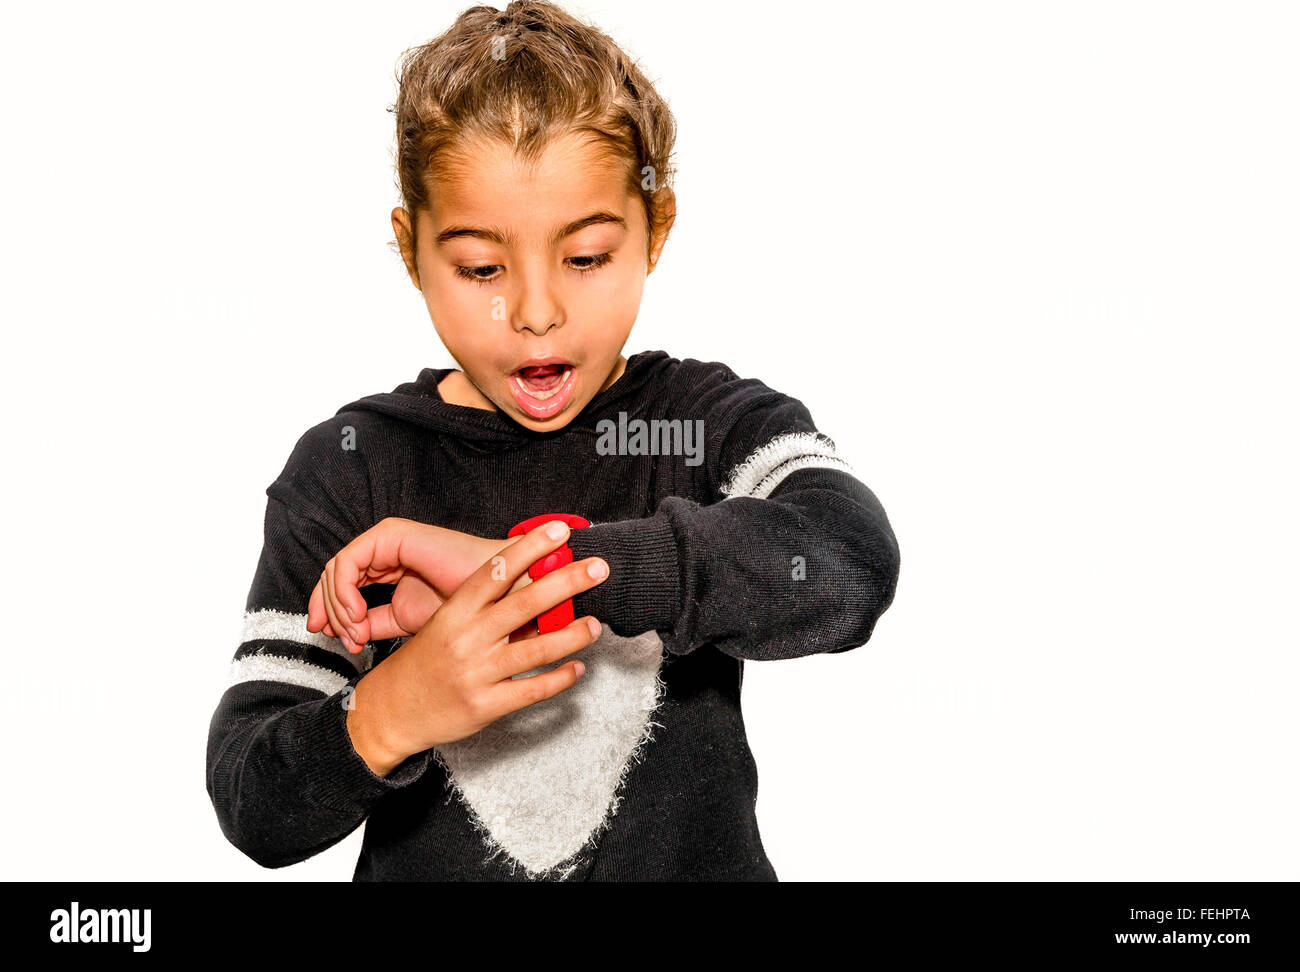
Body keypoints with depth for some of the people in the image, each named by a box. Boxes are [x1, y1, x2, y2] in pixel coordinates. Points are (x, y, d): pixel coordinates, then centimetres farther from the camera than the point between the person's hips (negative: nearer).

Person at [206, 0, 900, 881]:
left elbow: (851, 559, -22)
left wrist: (518, 564, -25)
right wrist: (386, 718, -23)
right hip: (426, 869, 1)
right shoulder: (348, 469, 0)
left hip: (693, 860, 0)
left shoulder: (713, 425, 0)